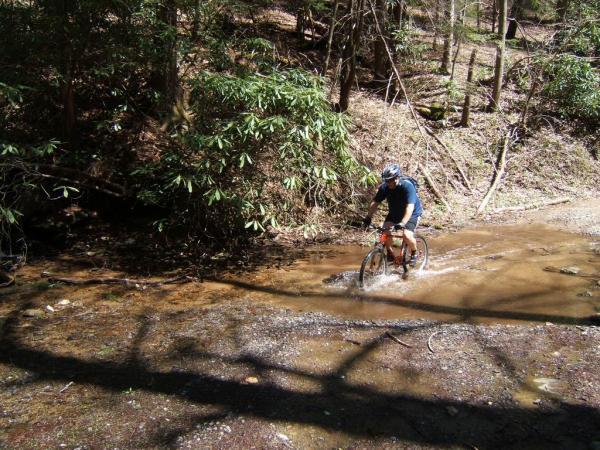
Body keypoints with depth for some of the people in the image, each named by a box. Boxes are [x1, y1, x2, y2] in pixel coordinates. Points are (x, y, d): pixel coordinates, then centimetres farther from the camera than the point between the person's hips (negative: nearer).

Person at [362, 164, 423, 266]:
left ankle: (414, 254, 6)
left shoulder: (407, 186, -32)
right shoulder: (384, 187, -18)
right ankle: (390, 253, 5)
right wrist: (368, 217, -28)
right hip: (394, 213, 5)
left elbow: (410, 207, -40)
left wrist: (402, 223, -52)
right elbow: (375, 202, -15)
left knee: (407, 235, -25)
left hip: (412, 213, -5)